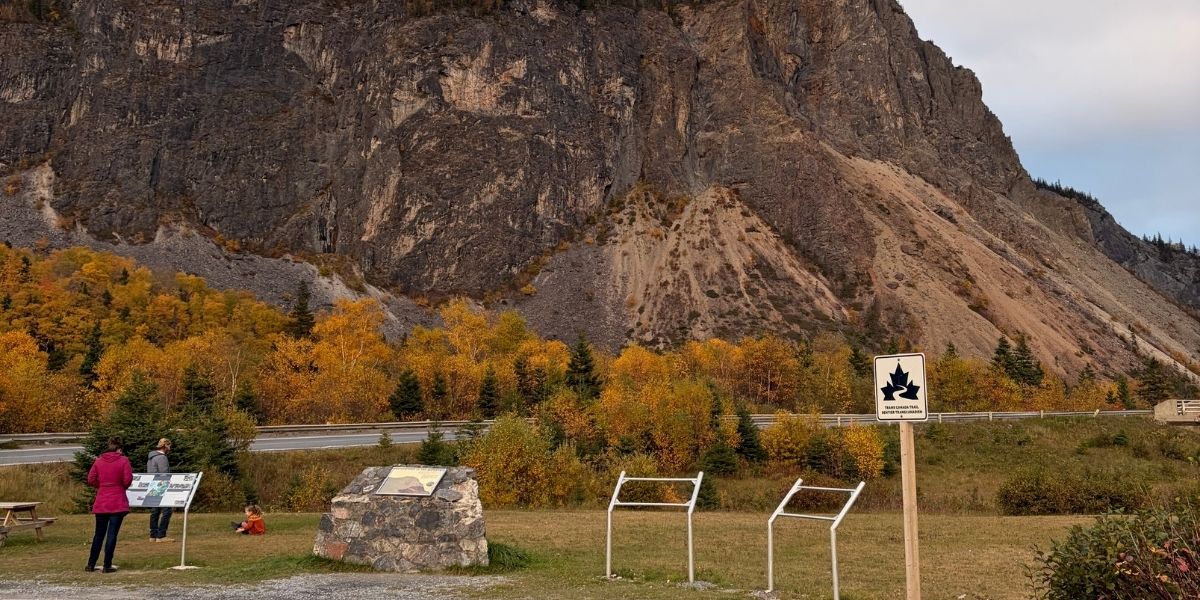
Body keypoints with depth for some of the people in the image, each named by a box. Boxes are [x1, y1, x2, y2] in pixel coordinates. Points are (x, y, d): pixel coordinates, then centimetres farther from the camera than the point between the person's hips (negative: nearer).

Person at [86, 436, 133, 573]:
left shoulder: (98, 461, 4)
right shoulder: (123, 460, -6)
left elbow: (91, 480, 3)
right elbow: (127, 480, -10)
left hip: (101, 503, 4)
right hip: (118, 503, -4)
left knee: (99, 533, 15)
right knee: (112, 533, -1)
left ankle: (91, 564, 19)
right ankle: (107, 565, -1)